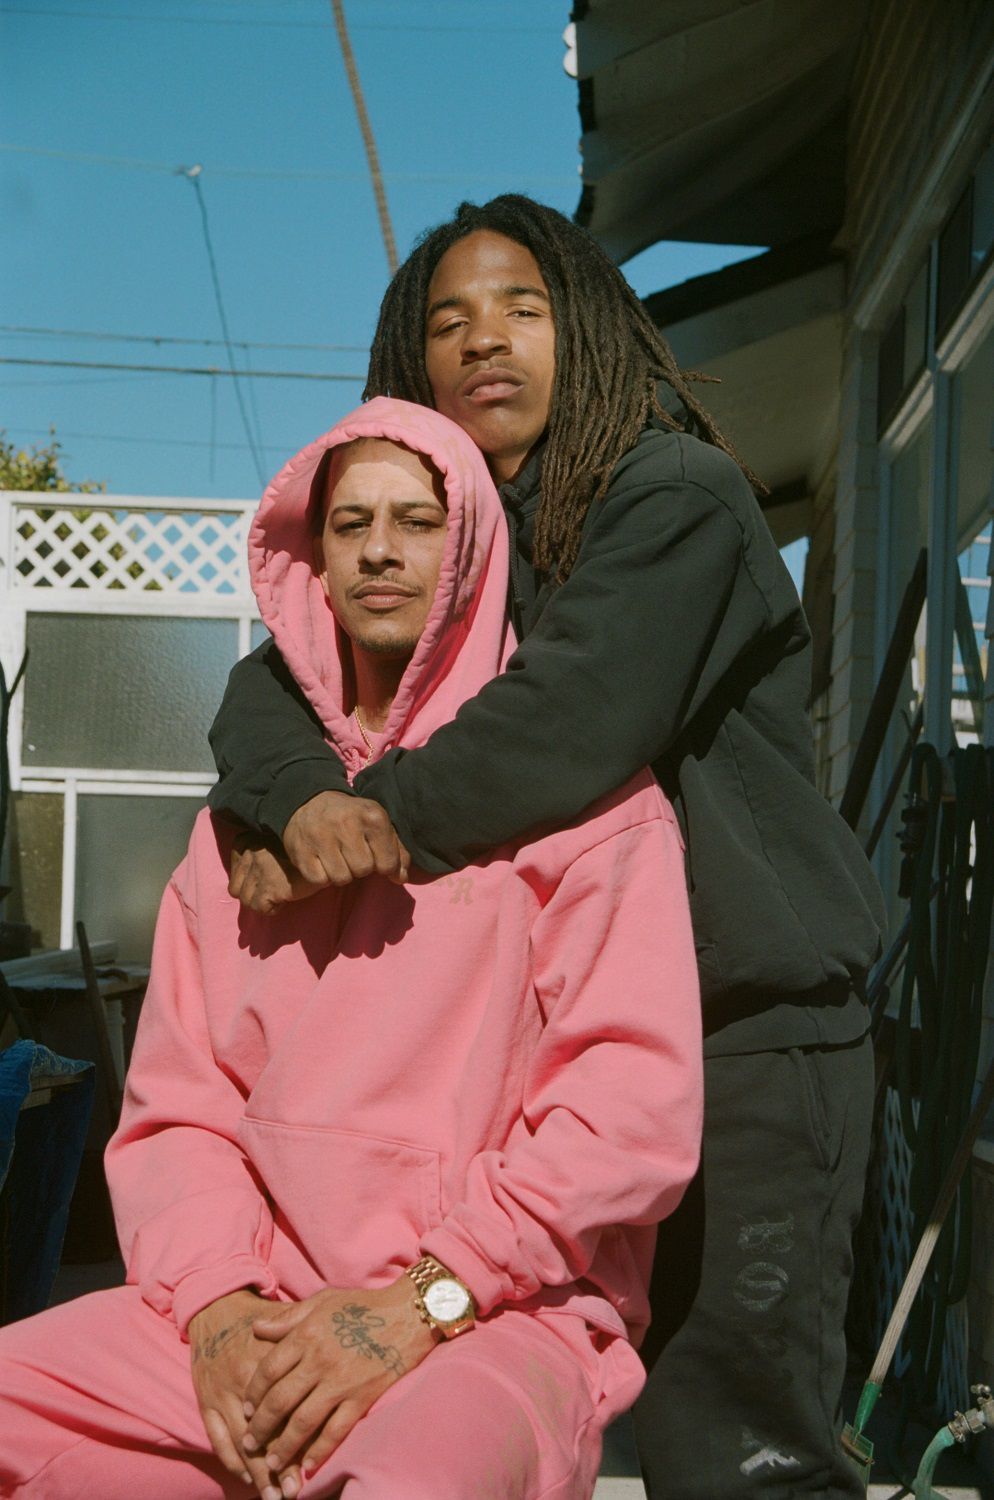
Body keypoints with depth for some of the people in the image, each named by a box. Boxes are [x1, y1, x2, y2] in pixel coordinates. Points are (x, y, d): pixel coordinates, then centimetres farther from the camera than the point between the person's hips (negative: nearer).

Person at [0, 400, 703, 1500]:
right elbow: (175, 1105, 11)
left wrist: (423, 1301, -15)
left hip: (499, 1318, -4)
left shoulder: (582, 794, 1)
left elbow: (638, 1104, -8)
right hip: (261, 1316, 5)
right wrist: (219, 1302, -7)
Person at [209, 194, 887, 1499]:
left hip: (750, 1027, -6)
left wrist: (385, 814, -14)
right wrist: (303, 803, -19)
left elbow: (578, 716, -23)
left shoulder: (680, 497, -9)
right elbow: (268, 685, 3)